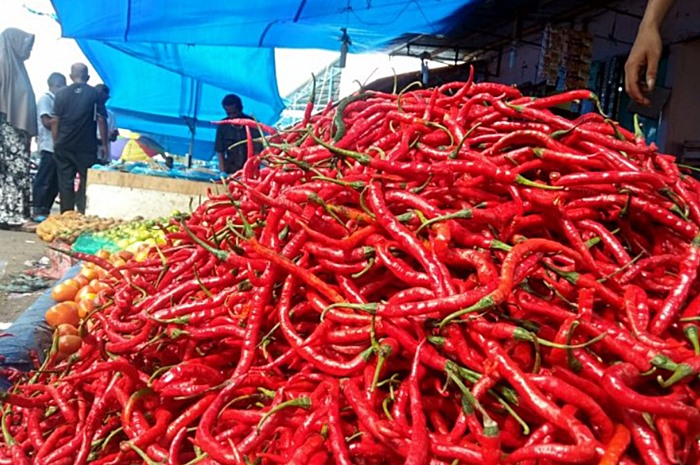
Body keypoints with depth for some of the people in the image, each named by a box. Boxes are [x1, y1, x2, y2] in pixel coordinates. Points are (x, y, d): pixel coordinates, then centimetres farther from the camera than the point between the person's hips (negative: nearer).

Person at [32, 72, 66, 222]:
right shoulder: (45, 99, -5)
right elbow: (47, 122, -14)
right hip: (49, 147, -8)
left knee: (55, 181, 8)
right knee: (44, 180, -6)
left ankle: (45, 211, 13)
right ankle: (38, 212, -3)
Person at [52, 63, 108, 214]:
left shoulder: (61, 93, 4)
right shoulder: (95, 94, -1)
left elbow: (55, 120, 3)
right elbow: (101, 120, -5)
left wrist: (56, 142, 11)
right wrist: (104, 144, 0)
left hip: (63, 146, 2)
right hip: (87, 147, -2)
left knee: (65, 182, 7)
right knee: (86, 182, 5)